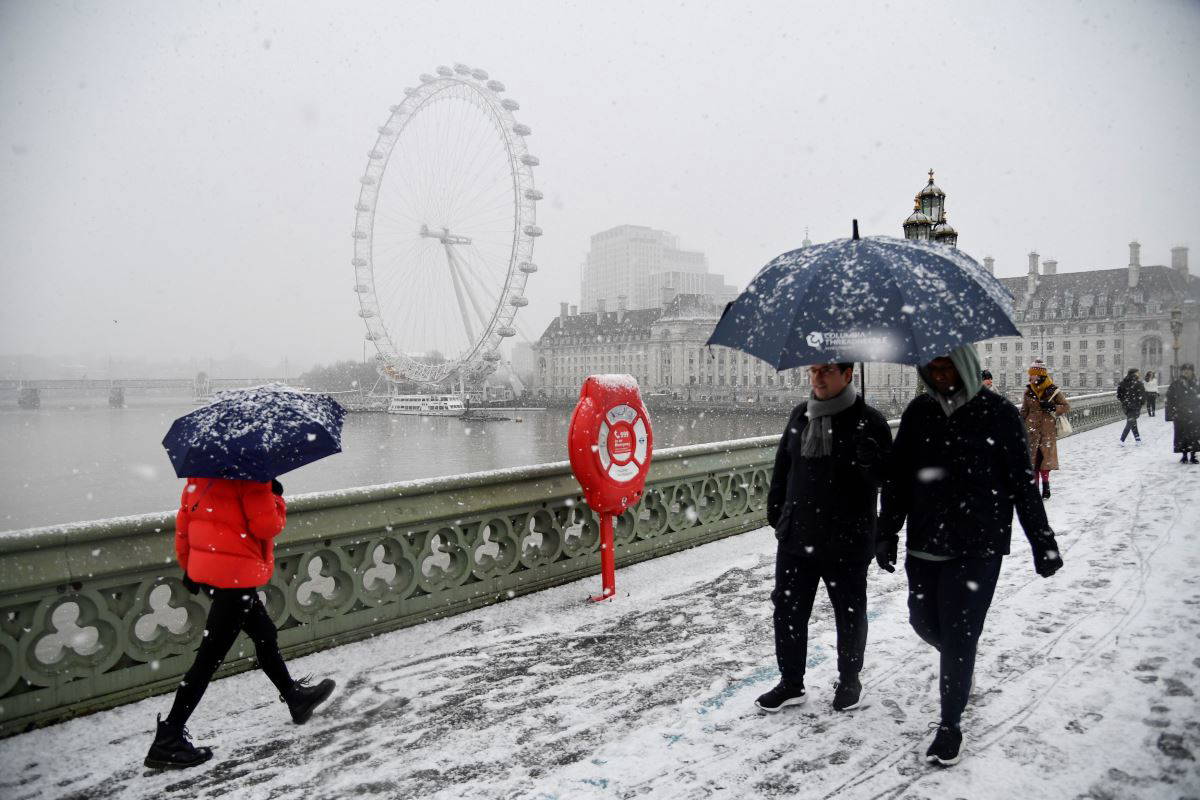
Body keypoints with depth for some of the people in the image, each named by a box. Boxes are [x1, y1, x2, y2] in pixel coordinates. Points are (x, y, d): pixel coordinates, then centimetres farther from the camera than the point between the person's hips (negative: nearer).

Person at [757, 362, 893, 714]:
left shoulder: (868, 421, -9)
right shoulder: (800, 416, 6)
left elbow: (889, 477, -15)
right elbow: (782, 468, 13)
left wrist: (869, 458, -35)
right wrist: (776, 514, 10)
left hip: (847, 543, -4)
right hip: (796, 538, 4)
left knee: (849, 616, 14)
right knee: (788, 611, 10)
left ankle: (849, 681, 35)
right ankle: (791, 683, 27)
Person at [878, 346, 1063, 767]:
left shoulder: (998, 413, -6)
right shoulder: (918, 412, 3)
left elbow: (1023, 483, -1)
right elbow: (896, 479, 7)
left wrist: (1042, 542, 1)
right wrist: (887, 534, 6)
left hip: (978, 547, -4)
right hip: (924, 543, 4)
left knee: (958, 637, -1)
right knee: (924, 621, 13)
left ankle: (950, 724, 18)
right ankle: (958, 667, 47)